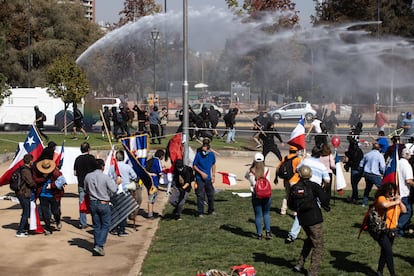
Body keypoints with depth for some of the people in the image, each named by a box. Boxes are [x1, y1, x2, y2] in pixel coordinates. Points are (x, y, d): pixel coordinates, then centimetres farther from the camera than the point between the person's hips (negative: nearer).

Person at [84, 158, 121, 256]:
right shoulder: (105, 177, -14)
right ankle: (99, 245, -7)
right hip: (104, 204, -4)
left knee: (96, 226, 13)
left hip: (93, 203, 4)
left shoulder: (88, 177, 0)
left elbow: (86, 190, 11)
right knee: (106, 225, 6)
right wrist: (117, 183, 4)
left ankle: (96, 247, 14)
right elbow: (113, 190, -13)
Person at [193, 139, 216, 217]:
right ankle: (200, 213, 4)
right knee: (200, 196, -4)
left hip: (208, 178, 4)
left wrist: (213, 175, 8)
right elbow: (194, 166, -7)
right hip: (200, 178, -4)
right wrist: (201, 173, -15)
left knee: (211, 195, 13)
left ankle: (211, 211, 30)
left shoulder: (212, 154, -5)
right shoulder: (198, 154, -16)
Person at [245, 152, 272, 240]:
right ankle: (268, 232, 12)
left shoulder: (251, 171, -11)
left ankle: (259, 234, 12)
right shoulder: (267, 170, -7)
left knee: (258, 215, 9)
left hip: (256, 195, -1)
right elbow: (268, 182, 4)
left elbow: (246, 176, 9)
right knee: (266, 213, 19)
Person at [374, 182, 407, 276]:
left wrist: (400, 201, -3)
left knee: (385, 252, 17)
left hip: (391, 231, 8)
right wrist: (395, 202, -21)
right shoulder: (381, 198, -12)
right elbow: (384, 204, -36)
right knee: (389, 252, -10)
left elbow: (404, 210, 11)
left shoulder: (394, 199, 10)